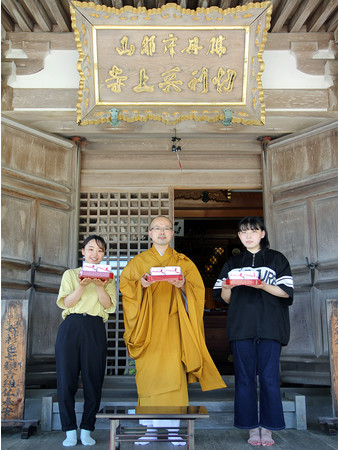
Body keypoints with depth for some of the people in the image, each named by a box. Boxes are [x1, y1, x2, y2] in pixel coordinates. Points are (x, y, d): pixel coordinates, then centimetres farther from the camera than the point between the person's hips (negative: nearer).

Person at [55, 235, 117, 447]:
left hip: (95, 330, 0)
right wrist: (83, 285, -15)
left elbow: (109, 305, 1)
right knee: (66, 379, -1)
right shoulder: (71, 274, 13)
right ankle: (70, 430, 11)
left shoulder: (108, 278, 14)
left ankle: (87, 429, 12)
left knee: (93, 380, -1)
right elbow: (67, 302, 1)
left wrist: (99, 286, -15)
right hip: (70, 328, 0)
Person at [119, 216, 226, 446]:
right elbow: (125, 285, 5)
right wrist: (140, 284, -15)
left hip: (172, 325, 0)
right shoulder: (137, 262, 12)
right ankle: (149, 428, 6)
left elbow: (198, 288, 4)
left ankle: (174, 428, -1)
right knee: (149, 373, -3)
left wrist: (183, 286, -16)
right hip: (148, 327, 1)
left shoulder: (184, 263, 11)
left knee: (174, 373, -9)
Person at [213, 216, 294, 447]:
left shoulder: (276, 258, 9)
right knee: (245, 376, 1)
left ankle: (267, 428, 8)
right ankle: (252, 427, 10)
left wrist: (264, 286, -16)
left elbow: (286, 291, 0)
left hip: (270, 326, -2)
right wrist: (228, 287, -8)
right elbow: (225, 298, 14)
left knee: (269, 376, -3)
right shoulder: (233, 263, 16)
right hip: (241, 326, 2)